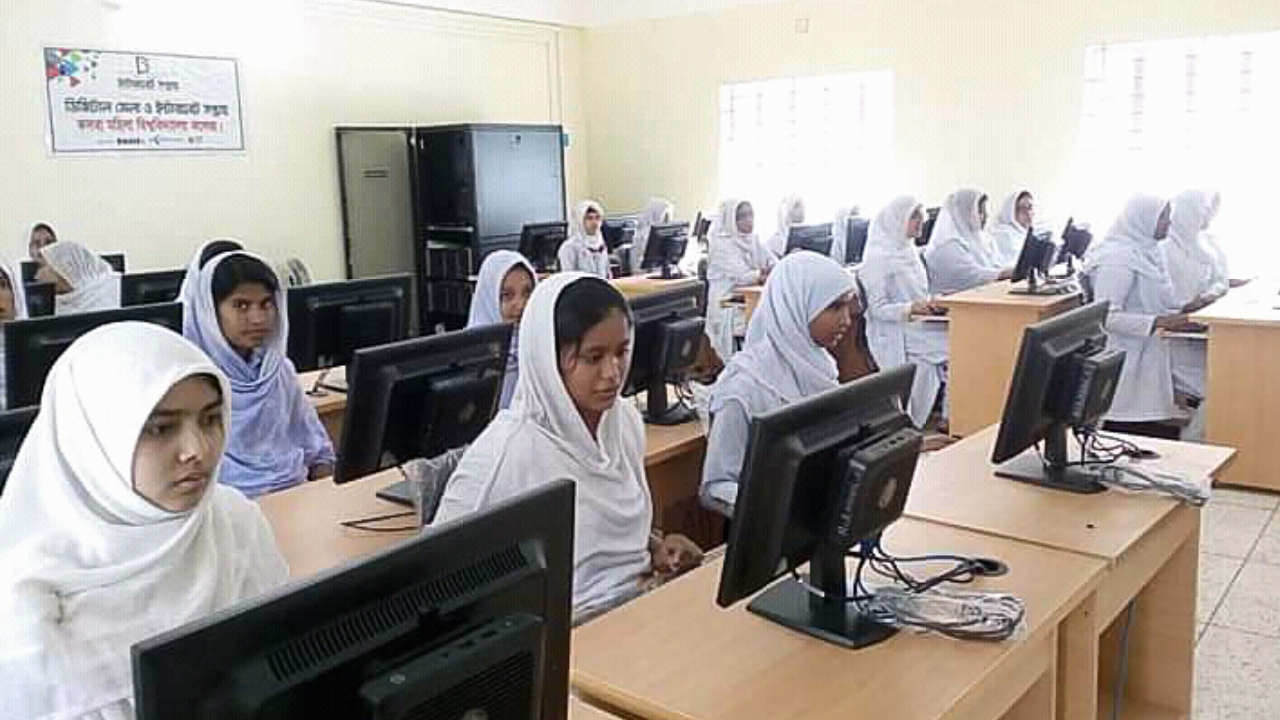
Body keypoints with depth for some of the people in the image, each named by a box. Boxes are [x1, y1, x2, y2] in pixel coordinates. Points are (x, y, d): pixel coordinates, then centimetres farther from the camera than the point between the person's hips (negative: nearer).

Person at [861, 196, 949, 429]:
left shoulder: (908, 251, 16)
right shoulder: (879, 257, -11)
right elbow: (876, 308, -14)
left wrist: (933, 303, 5)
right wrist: (911, 309, -27)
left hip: (918, 324, 8)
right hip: (894, 333, -8)